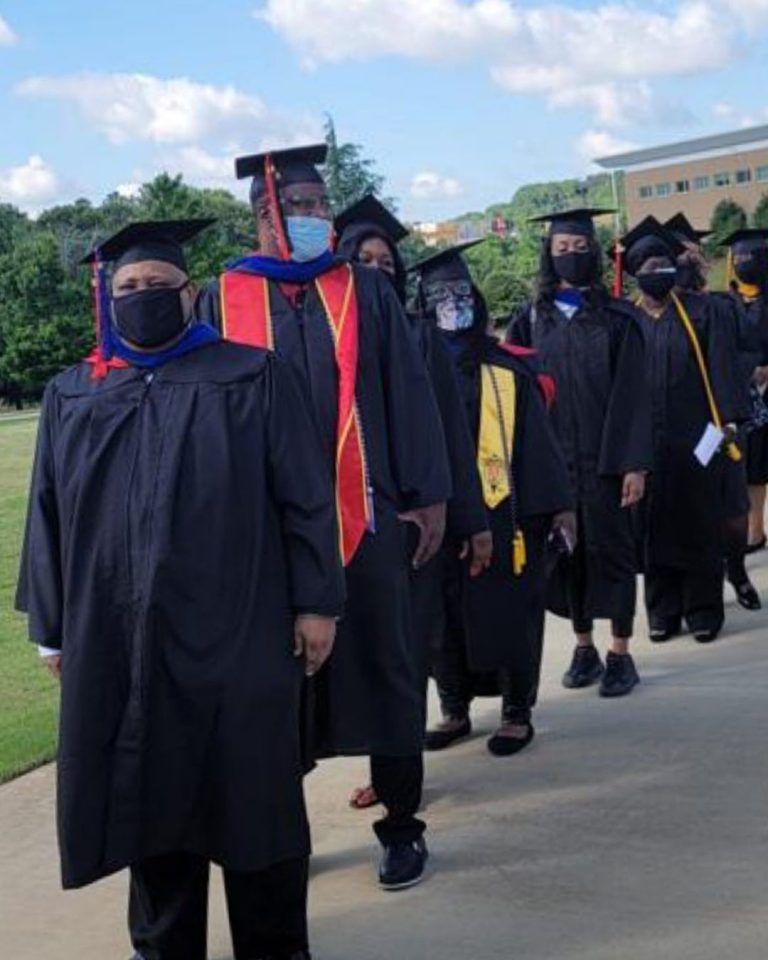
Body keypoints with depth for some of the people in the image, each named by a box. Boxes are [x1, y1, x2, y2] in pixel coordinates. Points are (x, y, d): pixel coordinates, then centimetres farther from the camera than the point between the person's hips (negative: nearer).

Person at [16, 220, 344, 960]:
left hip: (234, 632, -2)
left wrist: (316, 600, -5)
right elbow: (50, 516, 12)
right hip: (117, 640, 3)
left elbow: (304, 496, -1)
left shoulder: (251, 377, 2)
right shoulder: (72, 397, 11)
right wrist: (52, 627, 9)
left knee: (250, 795, 6)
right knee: (150, 796, 12)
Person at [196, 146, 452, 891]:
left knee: (379, 666, 7)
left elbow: (408, 395, 4)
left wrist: (427, 494, -1)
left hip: (362, 514, 0)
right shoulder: (225, 298, 5)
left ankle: (402, 823, 20)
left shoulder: (366, 292, 7)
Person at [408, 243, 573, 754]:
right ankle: (455, 710, 22)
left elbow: (538, 439, 1)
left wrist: (558, 502, -3)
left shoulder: (506, 368, 2)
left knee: (507, 615, 3)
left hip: (502, 514, -2)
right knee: (445, 617, 7)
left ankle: (517, 713, 15)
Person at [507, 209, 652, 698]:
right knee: (567, 551, 8)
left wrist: (634, 464, -11)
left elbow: (633, 395, -4)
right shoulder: (531, 319, 7)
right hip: (550, 459, 3)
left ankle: (621, 653, 11)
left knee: (609, 548, 2)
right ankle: (584, 647, 20)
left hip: (603, 457, -2)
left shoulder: (617, 318, 0)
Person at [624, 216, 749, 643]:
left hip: (695, 439, -1)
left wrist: (727, 419, -12)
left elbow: (722, 366, -2)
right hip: (646, 443, 1)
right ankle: (664, 611, 15)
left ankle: (704, 610, 13)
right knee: (656, 528, 6)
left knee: (700, 525, 4)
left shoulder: (701, 311, 3)